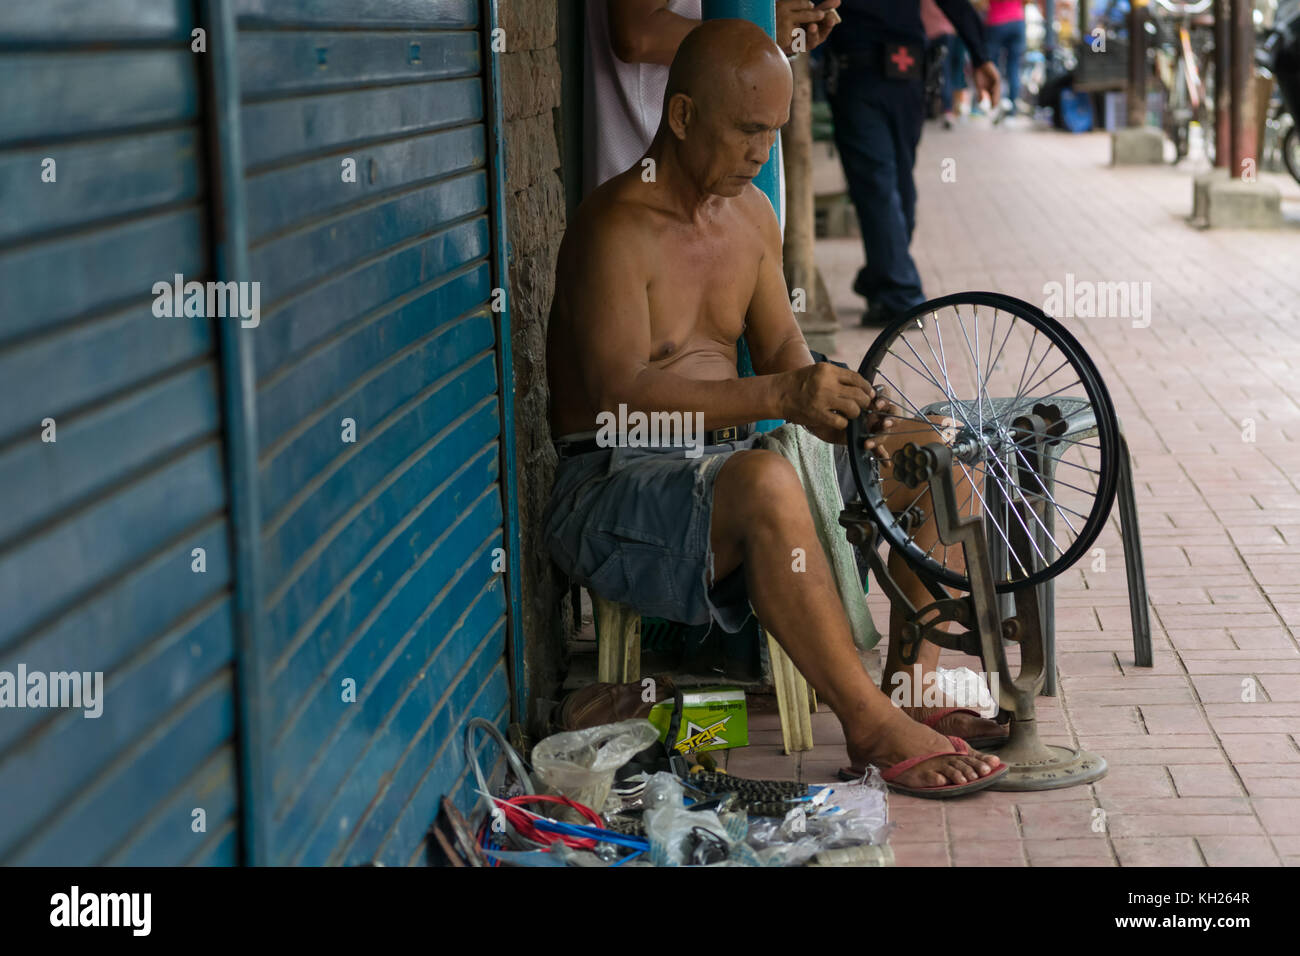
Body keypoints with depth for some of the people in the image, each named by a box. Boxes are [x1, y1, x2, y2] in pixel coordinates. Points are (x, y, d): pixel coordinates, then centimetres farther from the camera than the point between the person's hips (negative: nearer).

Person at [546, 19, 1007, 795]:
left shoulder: (751, 214, 11)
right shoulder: (616, 229, -17)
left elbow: (784, 350, 13)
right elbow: (622, 395, -27)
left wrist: (841, 407, -10)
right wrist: (779, 397, -35)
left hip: (721, 462, 9)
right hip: (613, 488, -8)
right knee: (766, 483, -39)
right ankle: (871, 728, -31)